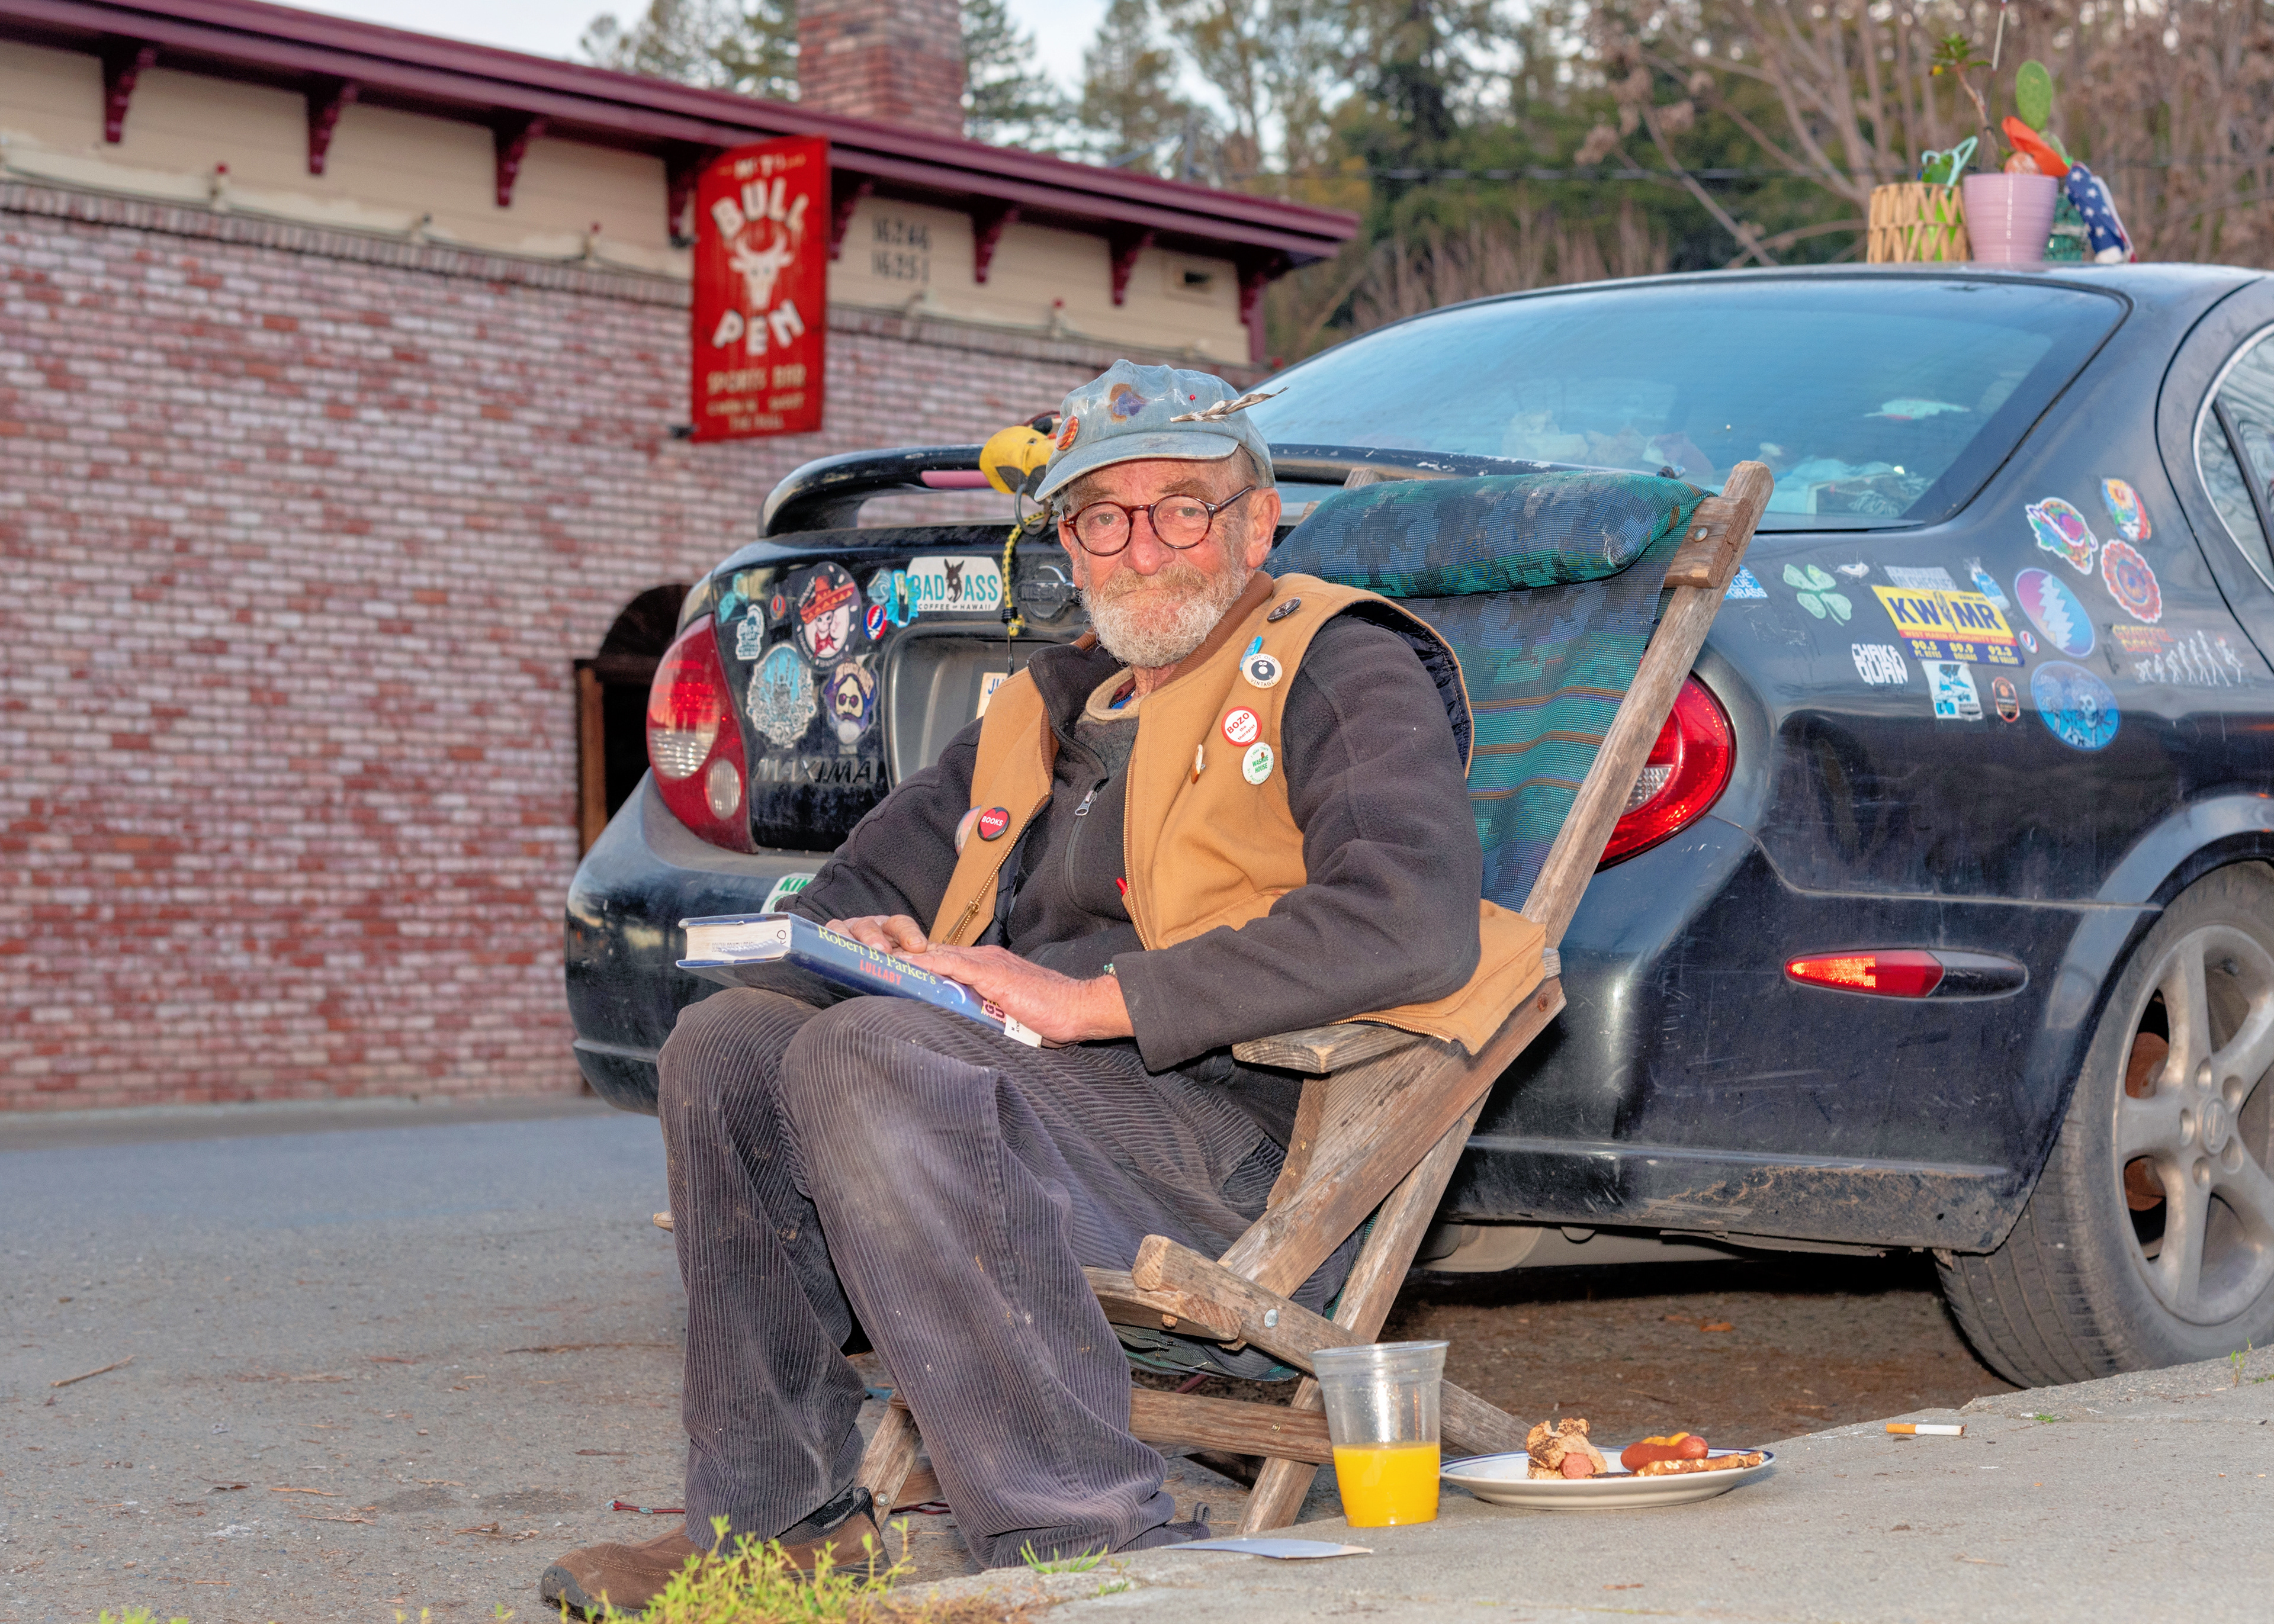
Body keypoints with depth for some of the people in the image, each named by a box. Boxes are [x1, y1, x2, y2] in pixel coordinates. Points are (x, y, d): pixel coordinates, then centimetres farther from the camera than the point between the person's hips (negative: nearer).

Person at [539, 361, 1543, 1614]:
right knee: (728, 1043, -5)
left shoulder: (1342, 668, 2)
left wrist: (1094, 1001, -20)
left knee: (873, 1058, -29)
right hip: (1052, 1104, 8)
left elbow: (1414, 921, -18)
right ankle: (780, 1513, -4)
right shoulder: (1046, 707, 25)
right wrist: (848, 940, 2)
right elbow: (863, 883, 31)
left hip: (1250, 1144, -8)